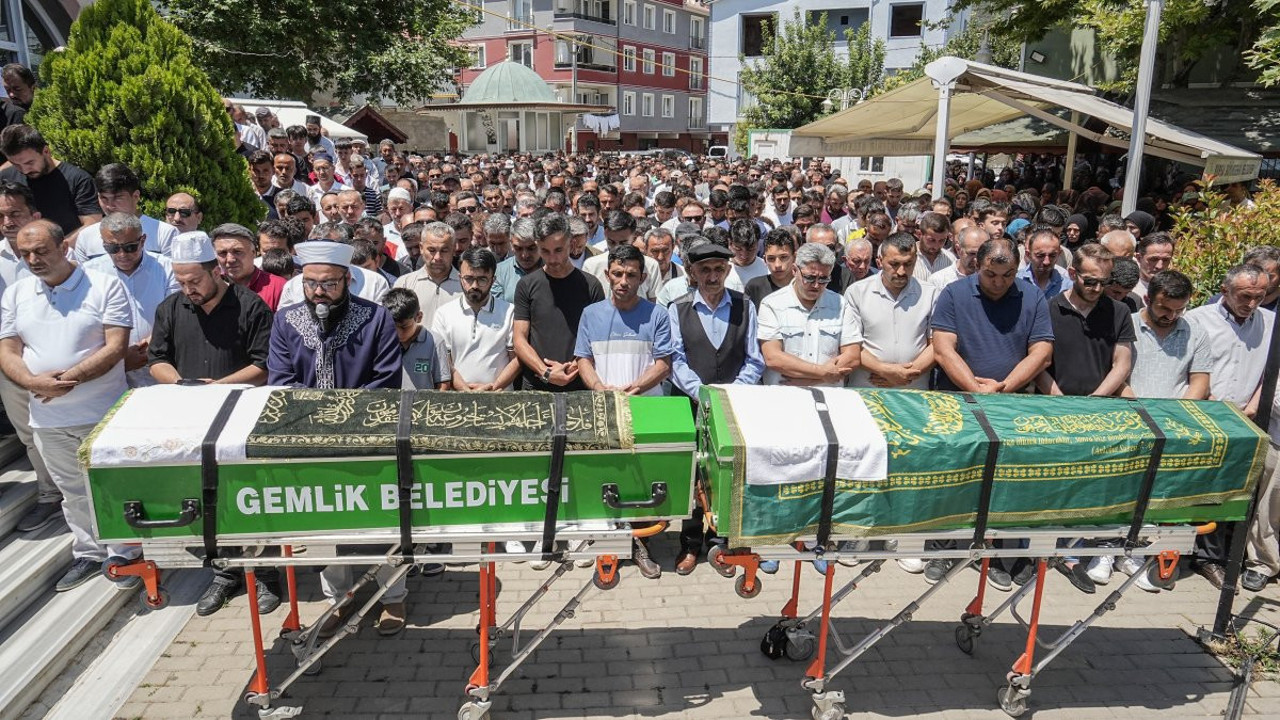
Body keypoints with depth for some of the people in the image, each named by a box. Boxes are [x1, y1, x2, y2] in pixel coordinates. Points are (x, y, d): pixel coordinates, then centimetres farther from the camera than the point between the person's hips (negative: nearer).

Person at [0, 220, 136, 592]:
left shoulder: (106, 286, -8)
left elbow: (115, 347, -13)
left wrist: (68, 378, -20)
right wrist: (34, 382, -15)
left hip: (103, 413, -4)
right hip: (48, 418, 5)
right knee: (73, 491, 16)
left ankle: (123, 554, 20)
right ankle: (88, 554, 31)